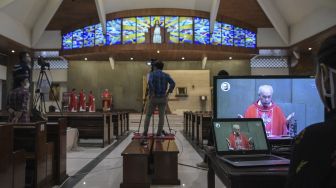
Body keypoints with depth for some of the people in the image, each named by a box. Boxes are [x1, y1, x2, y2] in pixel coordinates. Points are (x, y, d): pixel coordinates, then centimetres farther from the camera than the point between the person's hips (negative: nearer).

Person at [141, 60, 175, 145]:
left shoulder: (152, 73, -2)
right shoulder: (166, 75, 7)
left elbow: (150, 82, -23)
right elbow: (173, 83, -9)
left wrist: (152, 93, -16)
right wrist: (167, 93, -5)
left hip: (153, 98, -2)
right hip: (163, 98, 2)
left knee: (148, 115, 9)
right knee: (161, 117, 6)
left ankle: (145, 134, 4)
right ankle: (159, 135, 7)